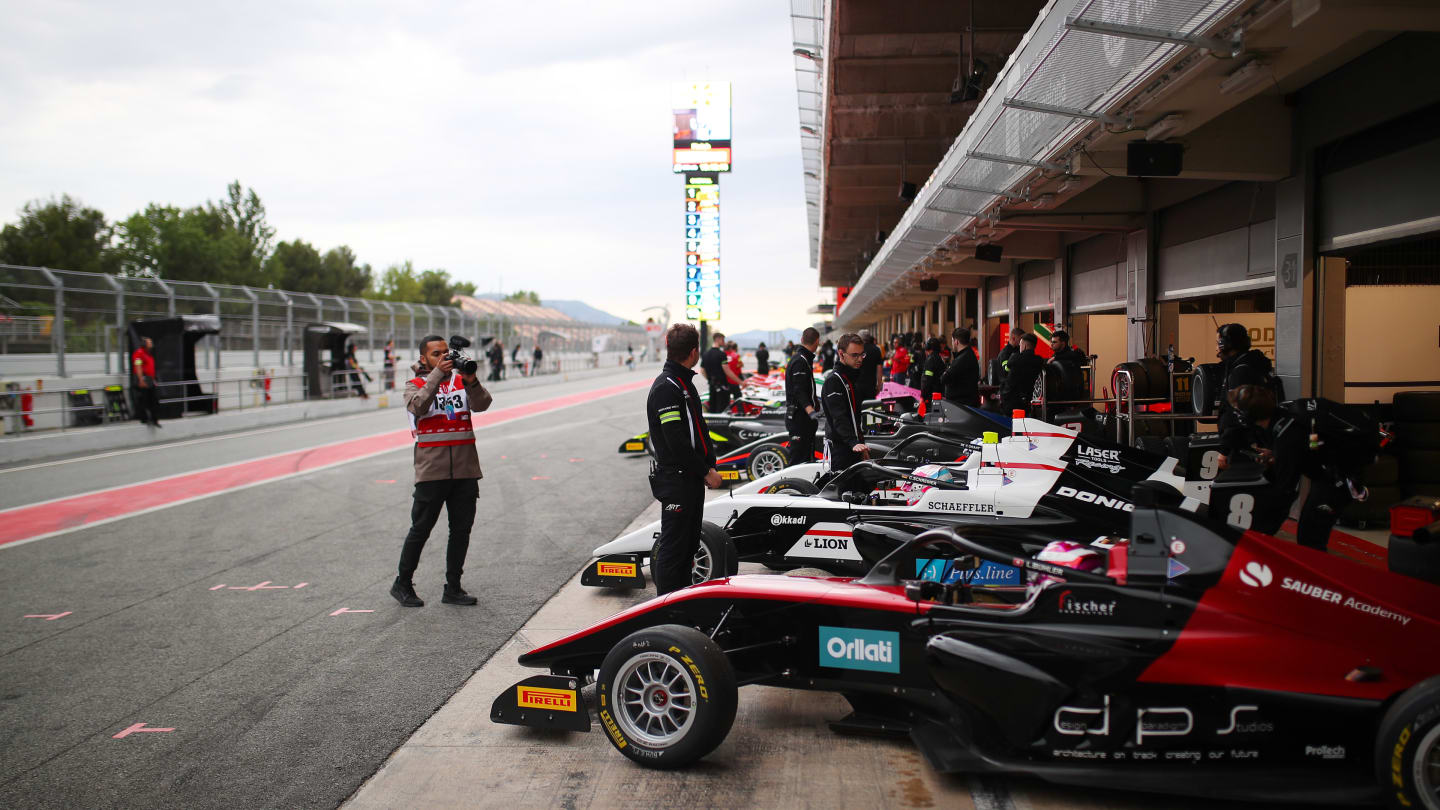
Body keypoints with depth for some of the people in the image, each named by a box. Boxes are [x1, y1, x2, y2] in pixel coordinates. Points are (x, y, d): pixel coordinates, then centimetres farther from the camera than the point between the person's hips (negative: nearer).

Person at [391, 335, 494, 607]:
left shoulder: (461, 381, 11)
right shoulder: (414, 385, 5)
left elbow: (482, 404, -7)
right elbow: (418, 406, -17)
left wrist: (471, 381, -24)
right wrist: (438, 374, -21)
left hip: (465, 470, 3)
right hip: (431, 470, -3)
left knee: (461, 530, 6)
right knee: (421, 529, 2)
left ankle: (453, 589, 16)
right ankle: (402, 584, 18)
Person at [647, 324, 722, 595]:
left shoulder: (685, 383, 13)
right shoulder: (665, 389, -19)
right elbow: (676, 443, -22)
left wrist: (709, 465, 8)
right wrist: (706, 472, -15)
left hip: (693, 478, 10)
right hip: (675, 479, -10)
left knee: (689, 542, 17)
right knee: (673, 545, -2)